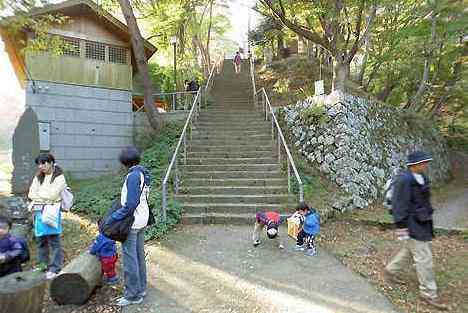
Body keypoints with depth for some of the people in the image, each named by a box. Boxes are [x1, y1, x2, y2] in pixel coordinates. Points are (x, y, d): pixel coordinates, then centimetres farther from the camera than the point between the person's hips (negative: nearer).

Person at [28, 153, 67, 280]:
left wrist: (38, 194, -1)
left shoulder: (59, 177, -5)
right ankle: (43, 265, 26)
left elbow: (52, 195, -13)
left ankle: (55, 268, 3)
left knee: (54, 240, -4)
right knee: (40, 239, 13)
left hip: (52, 210, -6)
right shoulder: (38, 177, 14)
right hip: (38, 211, 6)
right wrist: (45, 196, -8)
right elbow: (31, 194, 7)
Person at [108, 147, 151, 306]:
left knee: (130, 258, 2)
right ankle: (141, 288, 30)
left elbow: (130, 204, -23)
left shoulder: (133, 176, -20)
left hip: (132, 222, -9)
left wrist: (113, 217, -16)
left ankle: (133, 295, 13)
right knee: (139, 256, 18)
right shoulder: (144, 173, 7)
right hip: (142, 221, 9)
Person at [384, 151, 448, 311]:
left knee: (409, 250, 21)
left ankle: (391, 270, 40)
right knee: (424, 258, 0)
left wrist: (428, 219, 21)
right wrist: (401, 229, -19)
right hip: (411, 225, -9)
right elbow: (399, 206, -21)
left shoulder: (421, 177, 4)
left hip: (422, 222, 9)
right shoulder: (404, 180, -23)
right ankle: (428, 293, 16)